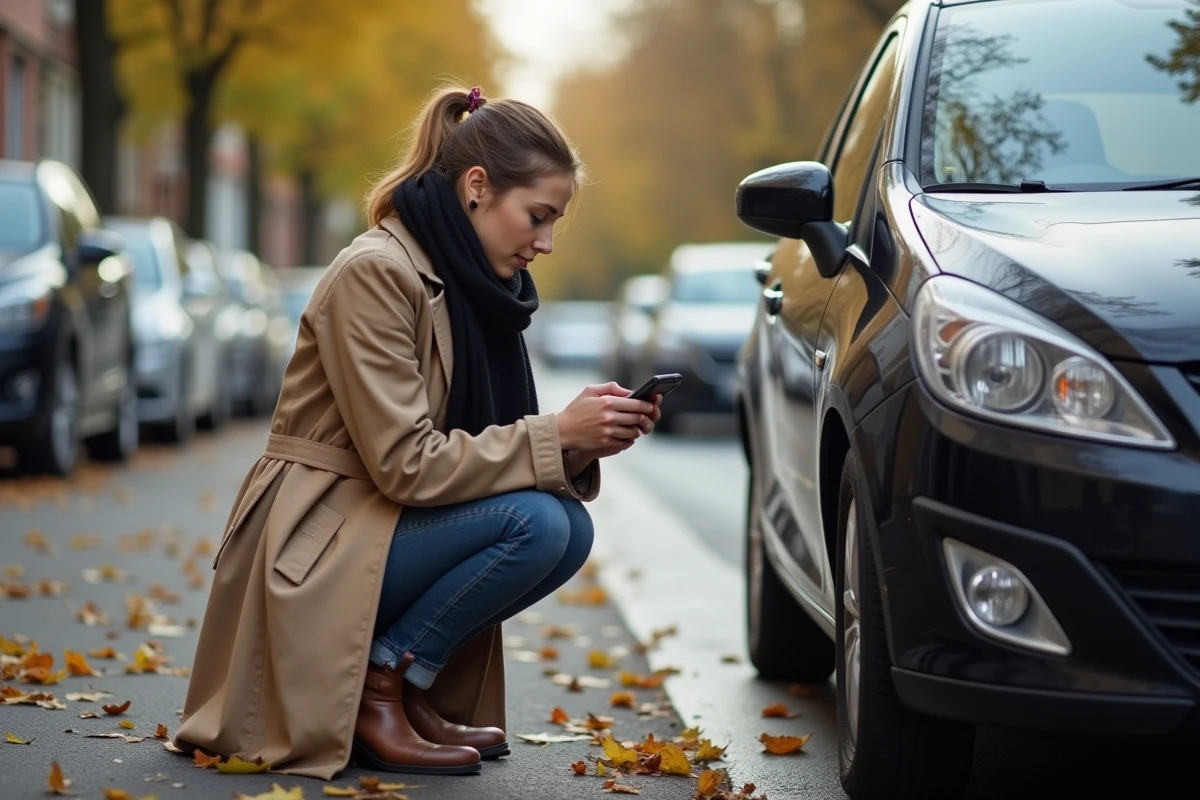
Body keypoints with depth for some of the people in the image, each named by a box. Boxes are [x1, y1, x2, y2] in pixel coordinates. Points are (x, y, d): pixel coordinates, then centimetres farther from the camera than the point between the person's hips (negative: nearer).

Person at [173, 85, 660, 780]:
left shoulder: (475, 284, 9)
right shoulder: (375, 273, -18)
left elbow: (473, 451, 7)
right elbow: (406, 463, -22)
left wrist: (585, 437, -10)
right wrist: (556, 434, -20)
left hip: (387, 530, 9)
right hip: (316, 547, -9)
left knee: (571, 529, -9)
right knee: (533, 523, -24)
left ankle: (409, 688, 3)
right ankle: (378, 687, -10)